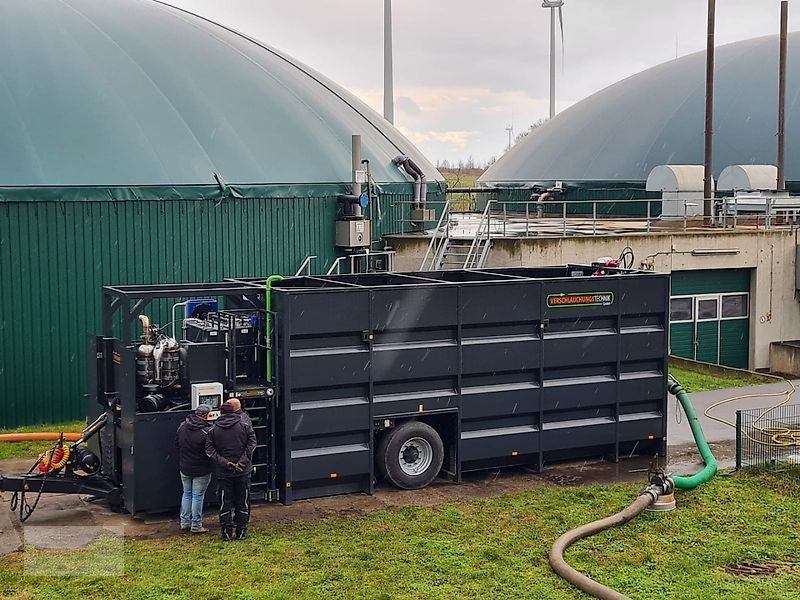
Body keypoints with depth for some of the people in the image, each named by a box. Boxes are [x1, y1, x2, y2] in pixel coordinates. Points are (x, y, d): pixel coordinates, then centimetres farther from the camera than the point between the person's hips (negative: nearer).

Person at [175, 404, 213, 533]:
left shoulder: (182, 427, -1)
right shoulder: (206, 432, -23)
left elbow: (176, 443, 11)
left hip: (184, 468, 6)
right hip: (201, 470, -6)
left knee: (186, 494, 18)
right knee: (198, 496, 3)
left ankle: (184, 523, 22)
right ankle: (196, 526, 9)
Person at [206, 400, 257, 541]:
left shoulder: (213, 429, -1)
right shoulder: (245, 426, -1)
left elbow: (209, 450, -6)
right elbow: (251, 444, -6)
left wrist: (224, 462, -9)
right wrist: (242, 461, -8)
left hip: (224, 473, 0)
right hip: (243, 471, 0)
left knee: (225, 503, 7)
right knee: (243, 502, 10)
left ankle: (226, 533, 8)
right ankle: (241, 532, 12)